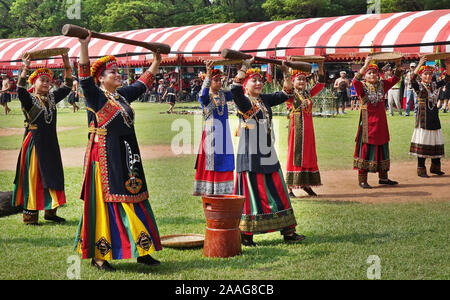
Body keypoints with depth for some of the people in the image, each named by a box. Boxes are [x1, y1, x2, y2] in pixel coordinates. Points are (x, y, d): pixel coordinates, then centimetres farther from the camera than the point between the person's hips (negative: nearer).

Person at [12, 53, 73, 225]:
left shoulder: (51, 98, 11)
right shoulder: (29, 99, -5)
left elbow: (67, 87, 9)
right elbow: (20, 90, -24)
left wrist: (67, 66, -3)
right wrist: (25, 68, -36)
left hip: (51, 144, 6)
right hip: (35, 143, -6)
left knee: (52, 176, 10)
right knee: (33, 178, -3)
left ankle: (50, 211, 21)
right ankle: (30, 215, 1)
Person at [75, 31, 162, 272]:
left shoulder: (122, 95, 15)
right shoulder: (95, 96, -5)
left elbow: (144, 82, 28)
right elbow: (85, 75, -20)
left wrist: (156, 62, 32)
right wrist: (84, 46, -27)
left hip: (127, 159, 7)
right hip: (105, 157, -7)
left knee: (134, 201, 8)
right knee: (104, 202, -4)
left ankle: (141, 252, 14)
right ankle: (98, 255, 3)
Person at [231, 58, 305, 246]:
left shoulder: (264, 100, 14)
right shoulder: (243, 101, -7)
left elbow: (285, 94, 20)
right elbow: (235, 89, -27)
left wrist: (286, 73, 10)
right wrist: (245, 66, -27)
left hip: (269, 155, 7)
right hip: (251, 156, -7)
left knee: (278, 192, 9)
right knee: (252, 193, -4)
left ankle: (287, 231, 16)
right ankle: (246, 234, 5)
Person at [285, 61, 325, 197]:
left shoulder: (308, 93, 14)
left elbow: (320, 85, 15)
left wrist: (321, 70, 4)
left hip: (308, 129, 6)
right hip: (296, 128, -6)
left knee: (308, 155, 8)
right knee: (294, 155, -6)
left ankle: (306, 184, 17)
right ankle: (289, 187, -4)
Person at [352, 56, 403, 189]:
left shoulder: (382, 85, 10)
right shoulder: (362, 86, -4)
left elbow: (395, 79, 3)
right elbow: (355, 81, -25)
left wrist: (398, 66, -13)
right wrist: (365, 66, -35)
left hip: (380, 121, 5)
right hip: (367, 122, -5)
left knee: (382, 148, 11)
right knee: (366, 148, -5)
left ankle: (383, 177, 22)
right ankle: (362, 179, -2)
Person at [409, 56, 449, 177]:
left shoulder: (435, 85, 10)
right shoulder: (419, 86, -5)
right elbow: (412, 79, -24)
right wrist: (419, 65, -33)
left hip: (434, 116, 6)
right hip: (423, 116, -6)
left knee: (436, 142, 10)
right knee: (422, 142, -3)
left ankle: (435, 167, 21)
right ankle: (421, 169, 3)